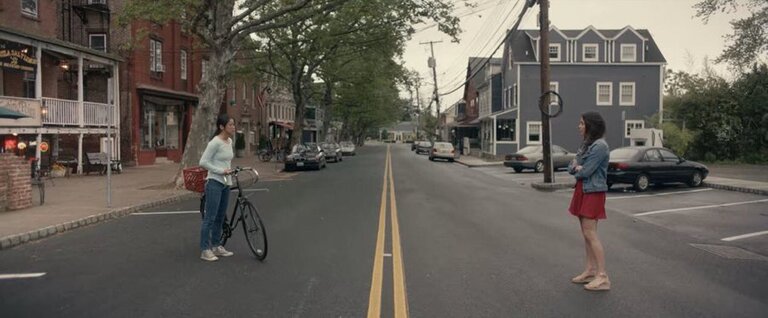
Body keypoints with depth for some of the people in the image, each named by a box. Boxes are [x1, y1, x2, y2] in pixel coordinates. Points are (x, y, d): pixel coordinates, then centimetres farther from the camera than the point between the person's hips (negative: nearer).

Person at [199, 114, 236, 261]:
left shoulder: (229, 141, 10)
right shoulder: (215, 142, -15)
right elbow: (203, 162, -17)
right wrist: (220, 171, -18)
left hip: (225, 184, 9)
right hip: (214, 183, -8)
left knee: (220, 217, 14)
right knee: (210, 218, -4)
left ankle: (216, 246, 25)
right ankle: (205, 250, 3)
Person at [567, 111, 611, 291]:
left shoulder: (600, 146, -15)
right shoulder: (587, 144, 15)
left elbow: (586, 172, -20)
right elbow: (571, 168, 11)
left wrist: (577, 169, 0)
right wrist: (577, 167, -10)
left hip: (593, 192, -9)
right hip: (583, 190, 9)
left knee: (590, 233, -11)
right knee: (586, 233, 11)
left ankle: (603, 277, -8)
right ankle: (591, 270, 18)